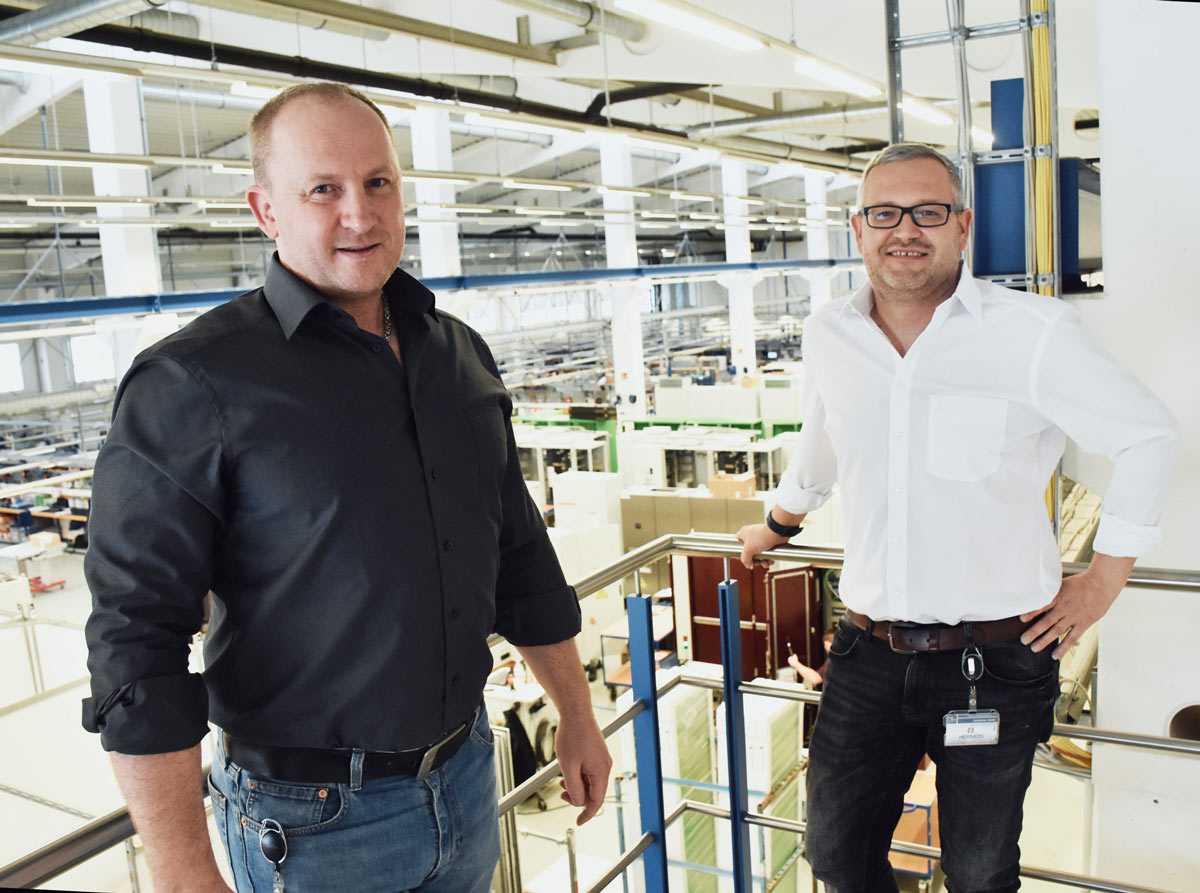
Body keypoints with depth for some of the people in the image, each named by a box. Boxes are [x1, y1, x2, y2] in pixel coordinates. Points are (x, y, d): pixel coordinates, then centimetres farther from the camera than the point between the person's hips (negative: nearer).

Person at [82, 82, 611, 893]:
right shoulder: (191, 386, -15)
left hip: (466, 775, 6)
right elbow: (137, 643, -16)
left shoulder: (462, 355, 3)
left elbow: (519, 554, 10)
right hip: (313, 821, -5)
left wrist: (578, 717, 12)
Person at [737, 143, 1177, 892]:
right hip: (870, 652, 4)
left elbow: (1148, 434, 1)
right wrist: (778, 526, 34)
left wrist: (1108, 576, 1)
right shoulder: (830, 336, 2)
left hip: (996, 656, -3)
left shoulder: (1035, 332, -11)